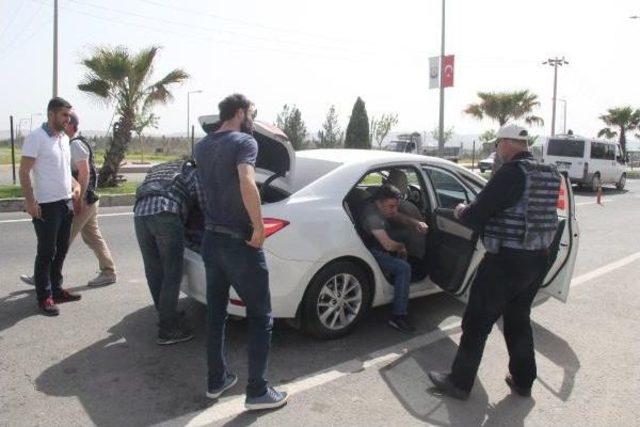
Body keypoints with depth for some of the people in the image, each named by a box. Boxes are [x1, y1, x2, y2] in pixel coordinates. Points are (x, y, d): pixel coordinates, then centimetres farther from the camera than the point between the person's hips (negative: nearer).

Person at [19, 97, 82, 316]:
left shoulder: (64, 138, 12)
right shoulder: (36, 137, -11)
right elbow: (24, 172, -13)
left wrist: (75, 184, 6)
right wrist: (30, 201, -20)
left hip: (66, 203, 8)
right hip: (47, 206, -8)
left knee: (61, 250, 14)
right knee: (46, 252, -1)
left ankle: (56, 290, 26)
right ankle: (44, 298, 9)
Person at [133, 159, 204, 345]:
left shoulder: (158, 169, 39)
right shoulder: (191, 171, 22)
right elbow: (204, 202, 13)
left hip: (140, 213, 6)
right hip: (165, 213, -6)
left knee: (154, 272, 15)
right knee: (172, 272, 0)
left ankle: (167, 316, 29)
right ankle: (168, 330, 3)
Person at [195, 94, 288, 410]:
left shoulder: (201, 146, 11)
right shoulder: (244, 141, -13)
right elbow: (247, 185, -29)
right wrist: (259, 228, -22)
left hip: (211, 239, 8)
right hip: (239, 242, -7)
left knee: (215, 312, 17)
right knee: (260, 317, 4)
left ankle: (216, 380, 28)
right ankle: (257, 392, 10)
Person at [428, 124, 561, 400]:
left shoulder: (512, 172, -18)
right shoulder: (550, 174, 8)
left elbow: (478, 214, -19)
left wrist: (462, 212, 4)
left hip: (507, 260, -8)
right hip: (538, 259, 8)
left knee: (477, 322, 5)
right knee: (519, 319, 23)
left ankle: (459, 383, 16)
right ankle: (523, 381, 34)